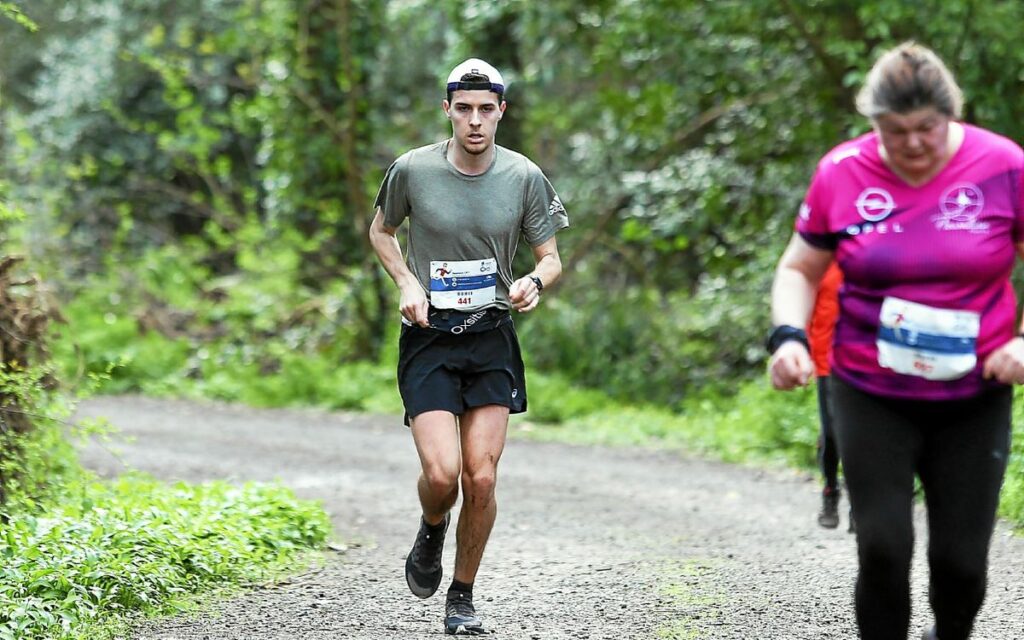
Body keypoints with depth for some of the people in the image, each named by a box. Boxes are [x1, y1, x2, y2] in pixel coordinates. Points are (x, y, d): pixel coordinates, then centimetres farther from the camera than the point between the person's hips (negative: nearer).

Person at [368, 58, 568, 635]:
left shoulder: (524, 177, -2)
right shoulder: (413, 170, -5)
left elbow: (551, 258, 7)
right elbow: (381, 231, 13)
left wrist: (535, 282, -16)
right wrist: (407, 283, -4)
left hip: (492, 338, 1)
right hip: (429, 336, -1)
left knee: (482, 480, -5)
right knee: (442, 474, -15)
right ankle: (432, 531, 21)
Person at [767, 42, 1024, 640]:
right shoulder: (842, 174, -5)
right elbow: (800, 270, 7)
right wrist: (788, 335, -11)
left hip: (974, 400, 0)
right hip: (871, 397, 0)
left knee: (961, 560, 2)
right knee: (884, 547, -13)